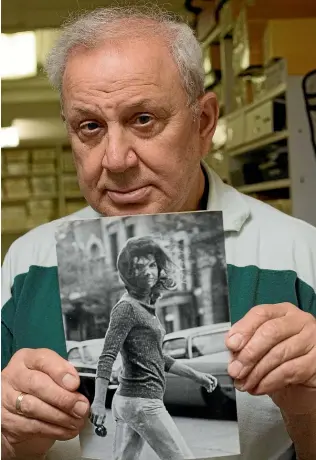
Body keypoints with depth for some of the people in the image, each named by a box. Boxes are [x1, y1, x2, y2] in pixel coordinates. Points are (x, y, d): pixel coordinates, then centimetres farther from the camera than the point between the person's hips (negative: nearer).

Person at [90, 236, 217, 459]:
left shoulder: (149, 307, 15)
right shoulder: (127, 307, -12)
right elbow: (107, 357, -19)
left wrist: (196, 376, 24)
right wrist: (99, 401, -27)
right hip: (142, 401, -9)